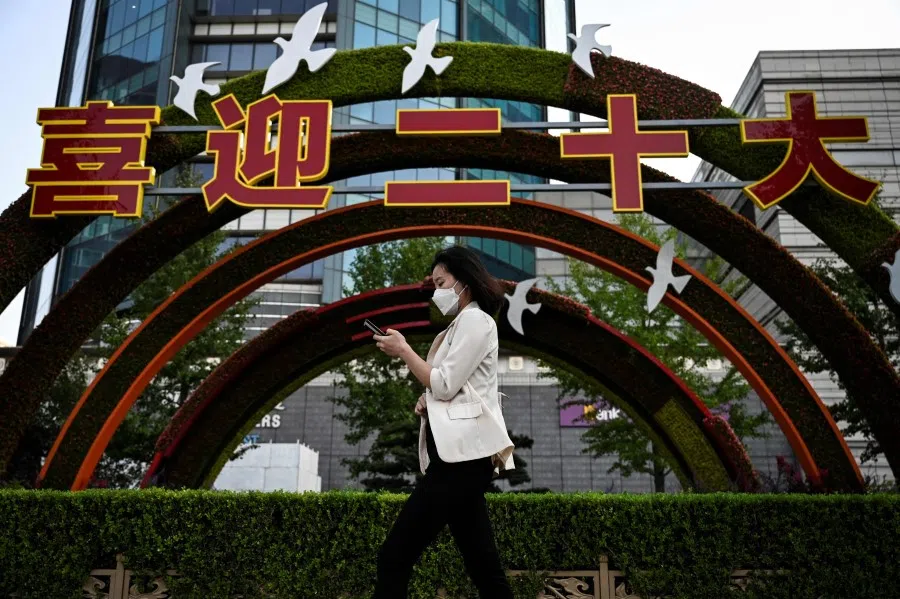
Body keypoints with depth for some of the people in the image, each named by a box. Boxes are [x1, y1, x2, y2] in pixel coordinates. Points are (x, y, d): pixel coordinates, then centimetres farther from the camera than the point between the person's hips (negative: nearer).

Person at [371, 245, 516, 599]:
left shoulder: (475, 320, -6)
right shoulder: (462, 326, 25)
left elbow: (445, 385, -13)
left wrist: (403, 351, -3)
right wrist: (427, 401, 7)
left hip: (462, 455, -11)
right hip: (462, 455, 11)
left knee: (394, 556, -11)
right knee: (483, 566, 9)